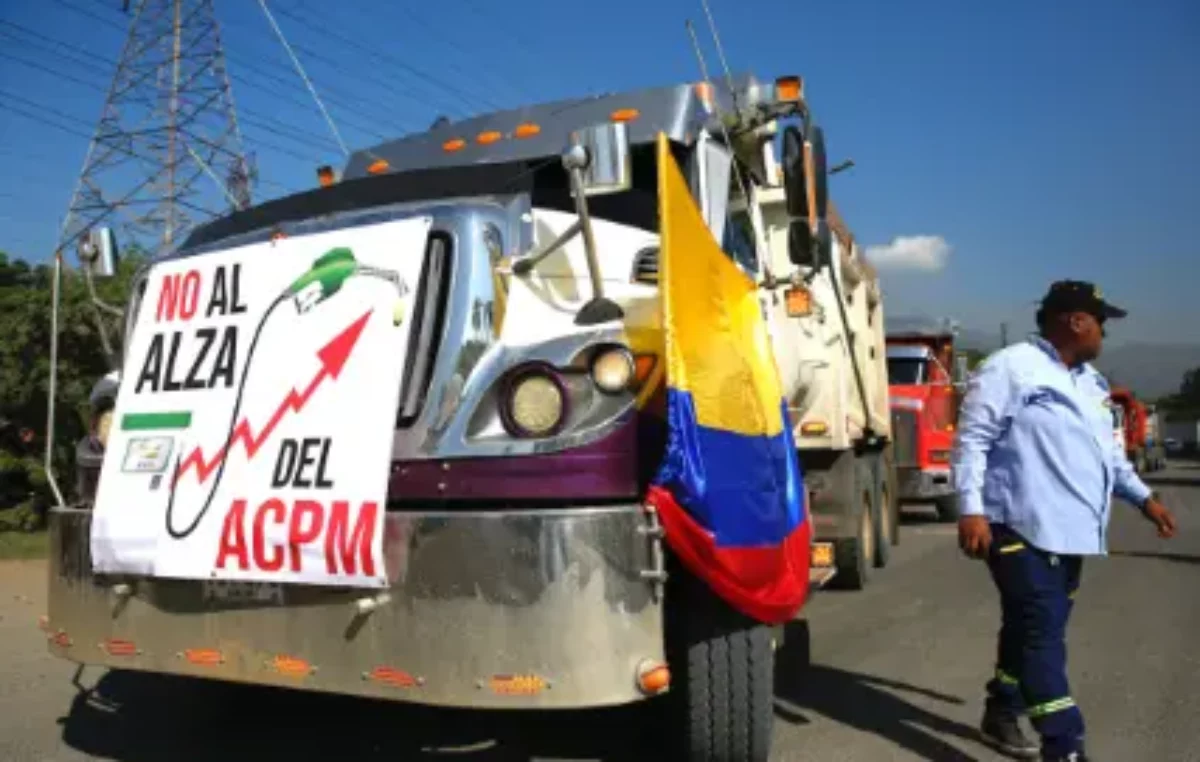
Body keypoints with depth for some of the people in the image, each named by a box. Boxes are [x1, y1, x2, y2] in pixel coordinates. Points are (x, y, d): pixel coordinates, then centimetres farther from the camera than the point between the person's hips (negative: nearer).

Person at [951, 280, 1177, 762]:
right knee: (1042, 633, -9)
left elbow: (1107, 450, 29)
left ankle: (1001, 715, 31)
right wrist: (971, 509, -22)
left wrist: (1143, 497, 24)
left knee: (1031, 630, 16)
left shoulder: (1091, 382, 19)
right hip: (1023, 529, -9)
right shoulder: (1009, 368, -10)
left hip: (1068, 530, 9)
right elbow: (971, 440, -15)